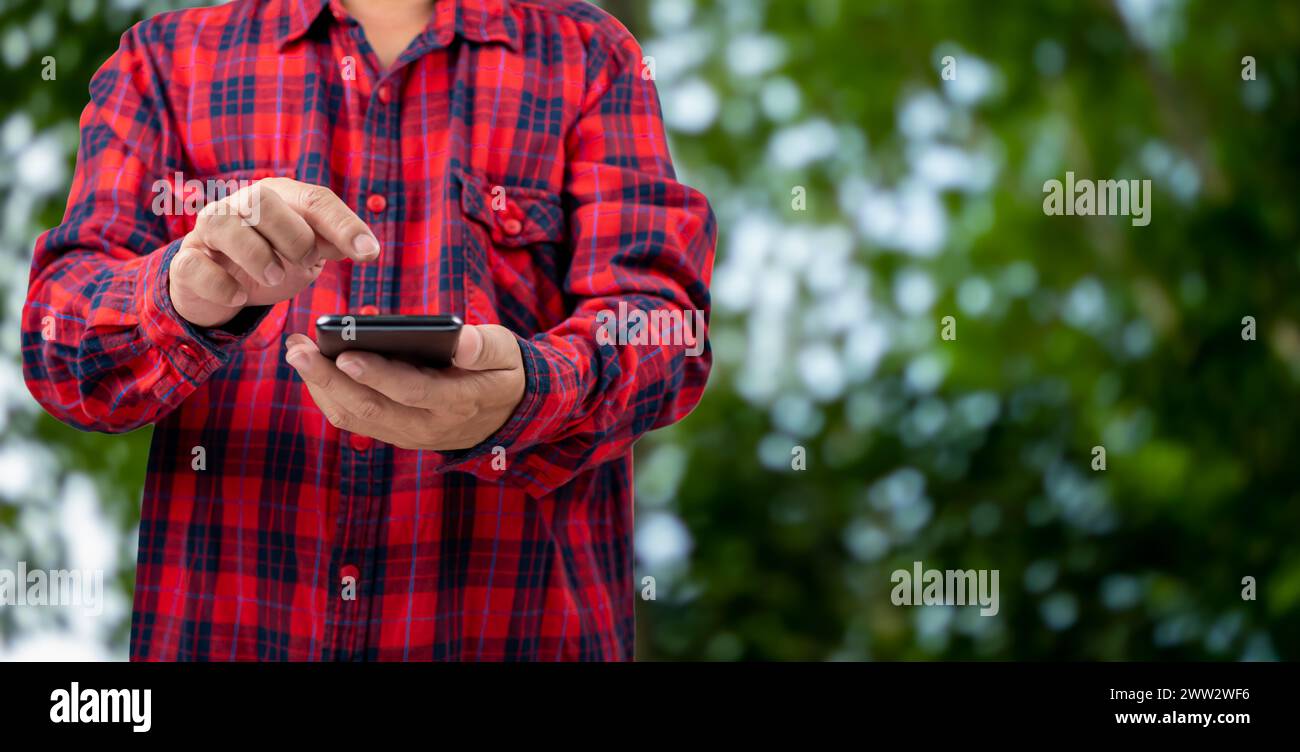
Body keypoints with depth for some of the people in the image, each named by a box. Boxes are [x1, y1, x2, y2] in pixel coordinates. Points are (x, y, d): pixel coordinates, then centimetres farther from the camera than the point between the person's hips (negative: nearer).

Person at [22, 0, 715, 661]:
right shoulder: (164, 56, 8)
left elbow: (658, 317, -7)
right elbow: (60, 337, -2)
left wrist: (525, 398, -29)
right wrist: (183, 296, -25)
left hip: (509, 618, 0)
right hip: (222, 620, 1)